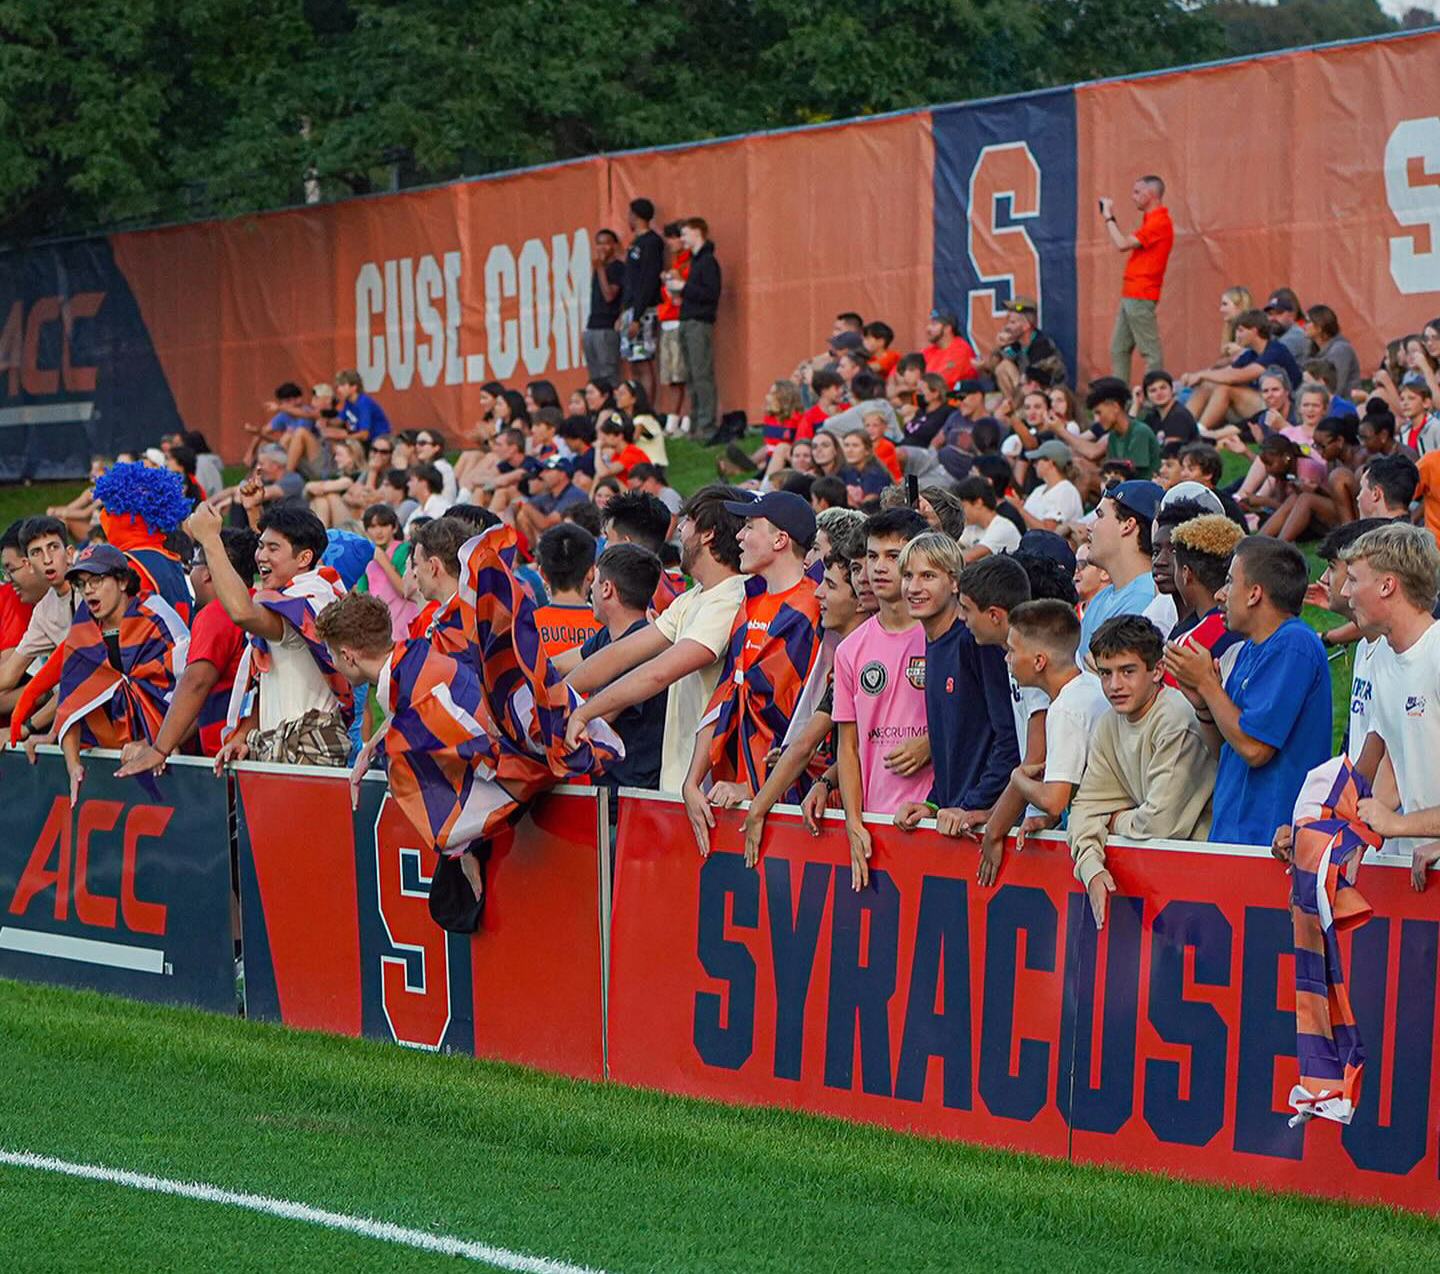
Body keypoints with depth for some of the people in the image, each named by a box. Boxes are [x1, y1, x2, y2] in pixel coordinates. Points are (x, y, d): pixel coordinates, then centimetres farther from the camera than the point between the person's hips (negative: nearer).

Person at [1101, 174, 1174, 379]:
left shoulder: (1159, 222, -14)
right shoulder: (1151, 220, 18)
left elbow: (1122, 244, -18)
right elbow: (1126, 244, 20)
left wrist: (1109, 216, -7)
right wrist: (1109, 218, 17)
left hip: (1140, 297, -10)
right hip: (1130, 294, 10)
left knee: (1150, 351, -8)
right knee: (1119, 350, 11)